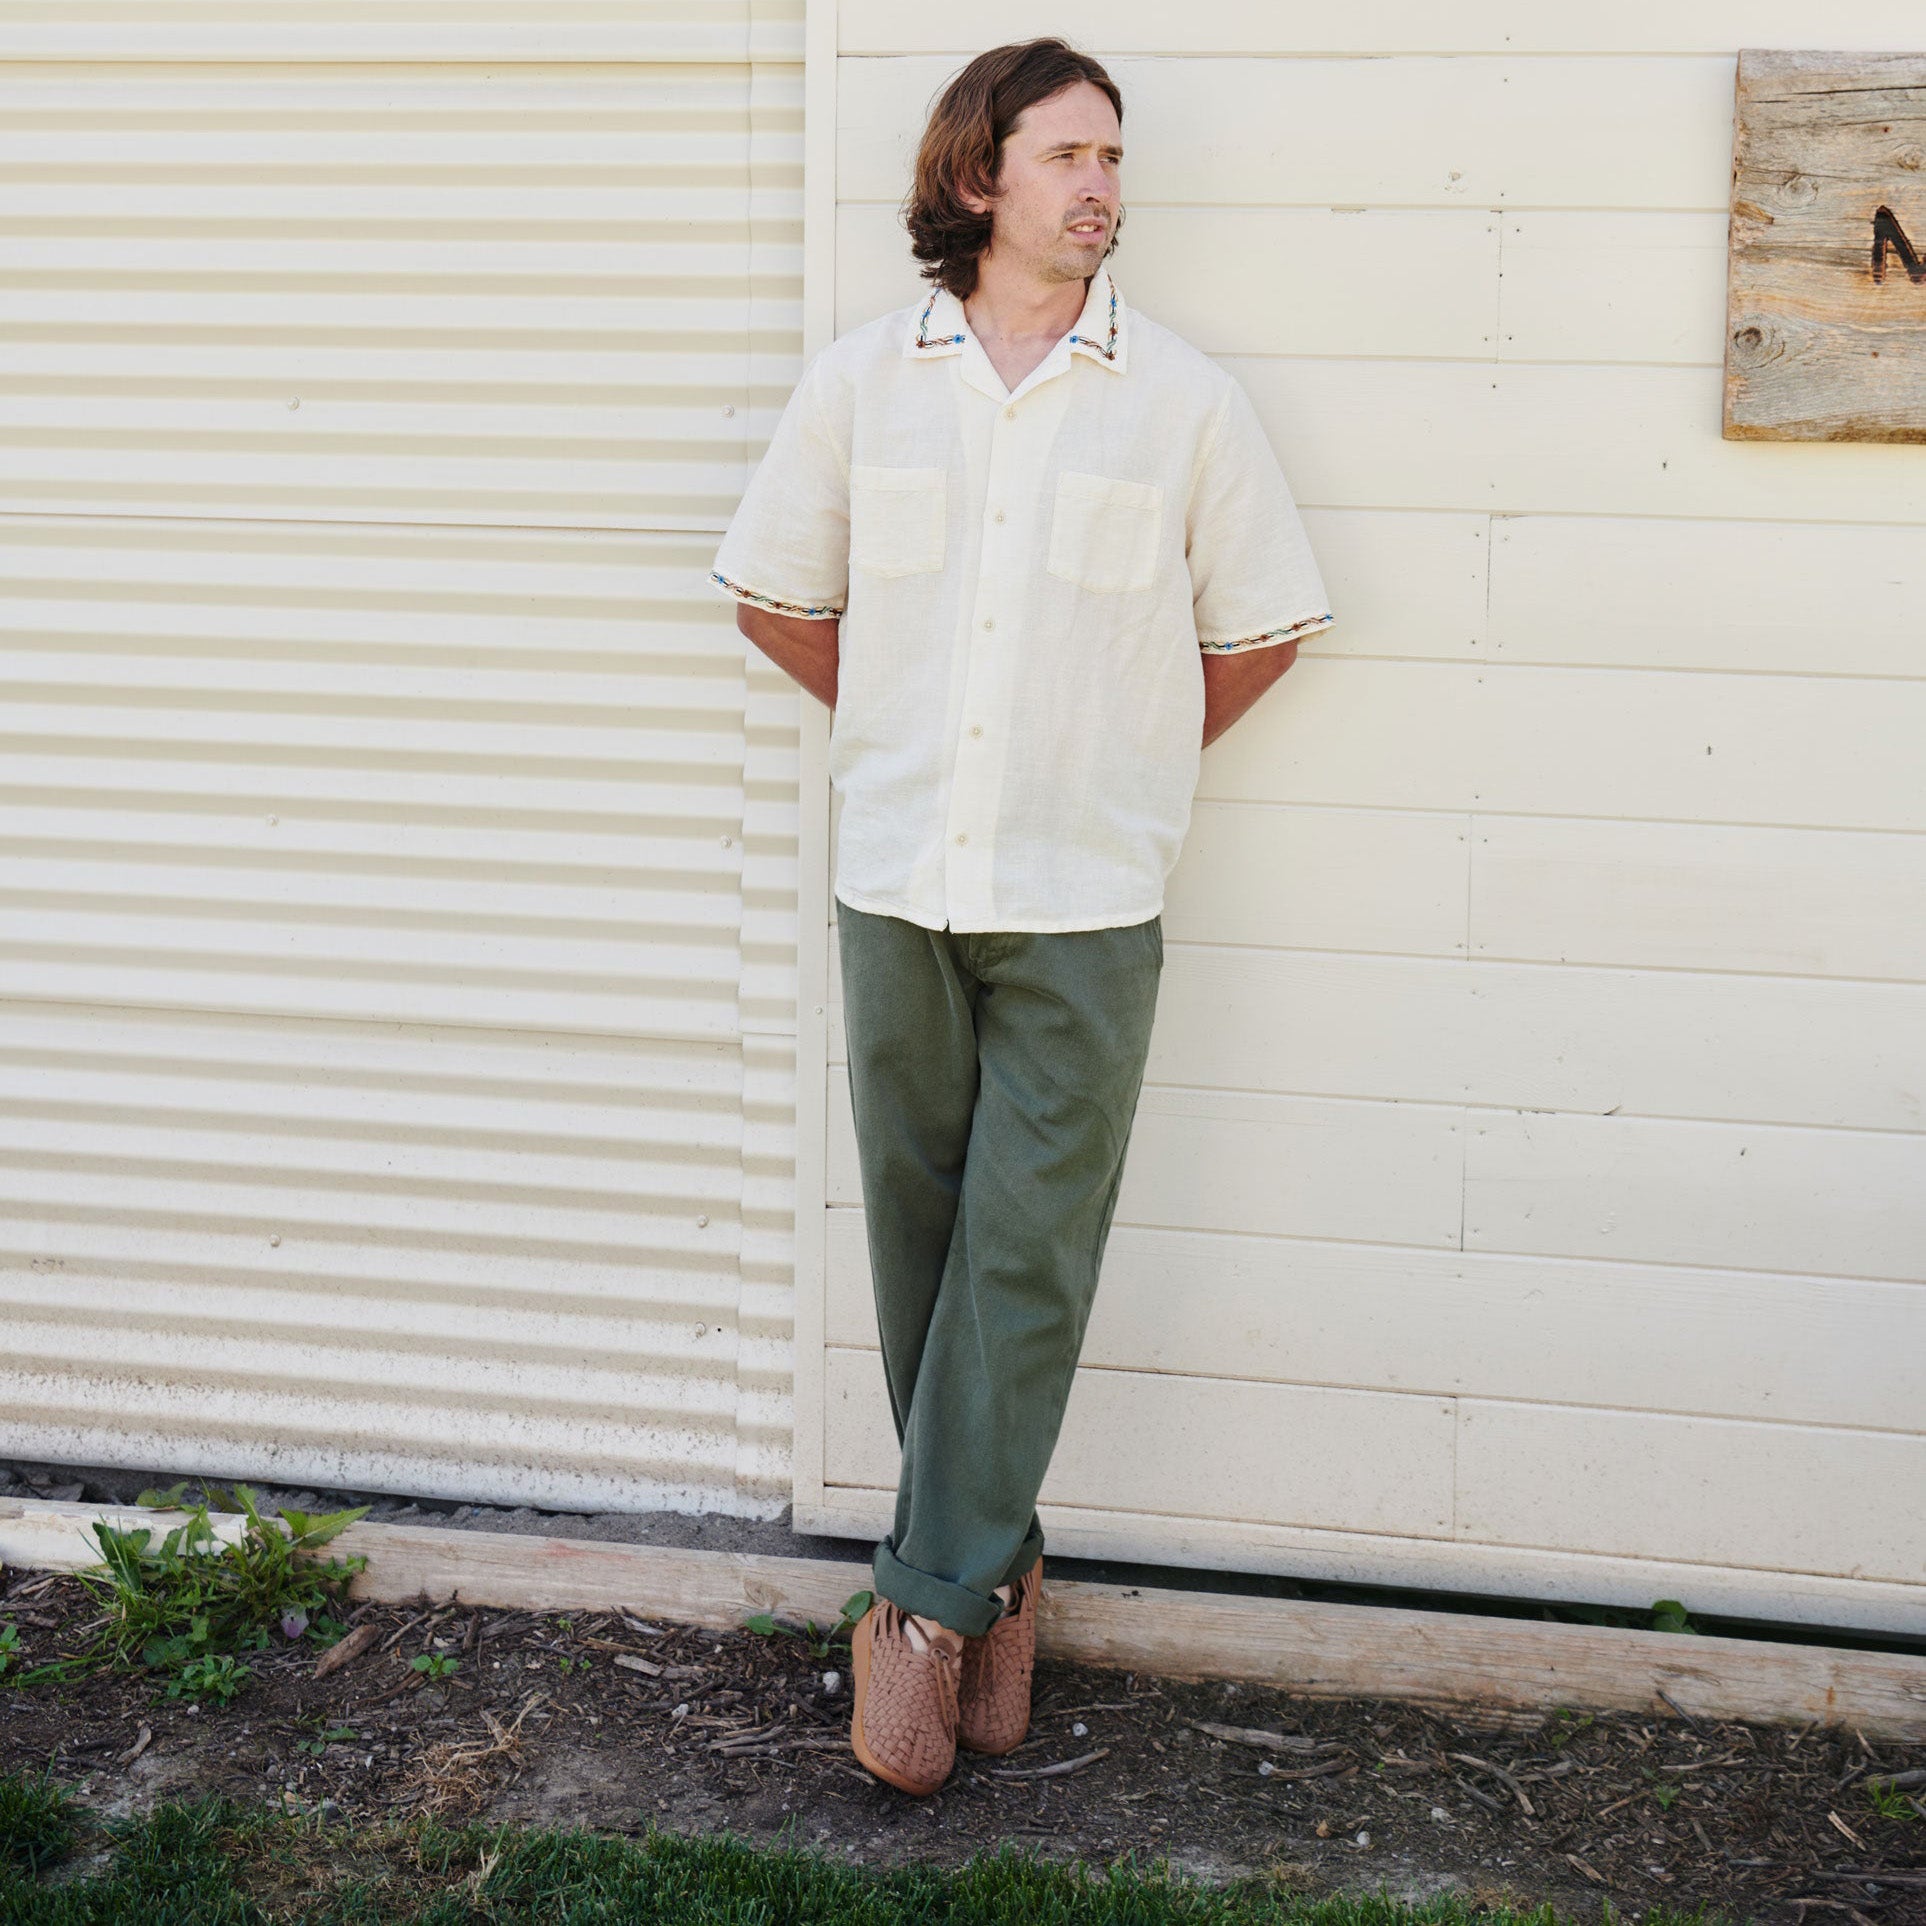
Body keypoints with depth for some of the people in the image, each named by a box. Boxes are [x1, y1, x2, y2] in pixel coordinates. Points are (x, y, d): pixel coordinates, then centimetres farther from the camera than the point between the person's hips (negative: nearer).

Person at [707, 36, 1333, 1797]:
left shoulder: (1183, 399, 1)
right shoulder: (861, 381, 5)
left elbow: (1262, 628, 10)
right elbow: (775, 597, 16)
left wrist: (1120, 765, 8)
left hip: (1085, 903, -2)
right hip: (898, 880, 2)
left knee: (1028, 1256, -3)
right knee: (925, 1242, 8)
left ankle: (932, 1602, 5)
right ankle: (995, 1566, 23)